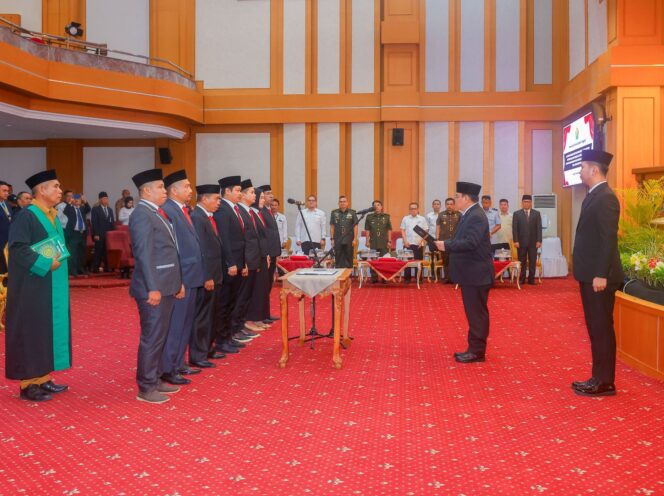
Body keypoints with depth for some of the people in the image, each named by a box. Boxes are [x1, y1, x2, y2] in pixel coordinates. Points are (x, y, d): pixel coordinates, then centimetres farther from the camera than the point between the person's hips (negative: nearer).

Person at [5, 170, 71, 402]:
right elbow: (18, 248, -23)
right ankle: (28, 384, 8)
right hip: (34, 289, -9)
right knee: (32, 333, -1)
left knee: (49, 331, 12)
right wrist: (45, 264, -23)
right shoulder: (27, 216, -14)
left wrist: (59, 260, 5)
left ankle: (43, 378, 21)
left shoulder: (52, 217, 13)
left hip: (53, 289, 9)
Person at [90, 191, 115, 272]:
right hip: (99, 235, -5)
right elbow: (94, 223, -5)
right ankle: (95, 268, 1)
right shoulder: (95, 209, 2)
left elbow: (112, 222, 17)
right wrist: (95, 234, -12)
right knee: (98, 252, -4)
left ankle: (107, 268, 7)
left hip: (109, 234, 5)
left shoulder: (110, 210, 18)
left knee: (107, 251, 2)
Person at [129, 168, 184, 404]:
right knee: (152, 338, -1)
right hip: (154, 288, -9)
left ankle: (155, 380, 28)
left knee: (159, 337, 16)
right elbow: (144, 254, -19)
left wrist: (177, 282, 17)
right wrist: (153, 288, -22)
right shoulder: (142, 215, -13)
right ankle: (146, 389, 10)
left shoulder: (157, 213, 15)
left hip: (166, 287, 9)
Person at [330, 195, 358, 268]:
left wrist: (355, 239, -3)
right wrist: (332, 239, 3)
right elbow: (332, 227, 8)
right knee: (338, 260, 4)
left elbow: (355, 226, 2)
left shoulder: (352, 213, 2)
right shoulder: (334, 213, 6)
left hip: (349, 240, -1)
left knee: (349, 259, 4)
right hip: (337, 241, 1)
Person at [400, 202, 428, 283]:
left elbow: (425, 231, 4)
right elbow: (403, 230, 7)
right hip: (408, 243, 0)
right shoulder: (405, 219, 7)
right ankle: (407, 278, 8)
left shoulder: (422, 219, 5)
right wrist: (405, 241, -4)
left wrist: (422, 241, -8)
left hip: (419, 244, 0)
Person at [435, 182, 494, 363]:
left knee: (477, 313, -2)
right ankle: (474, 348, 23)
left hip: (476, 274, -10)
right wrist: (446, 245, 0)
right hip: (471, 273, 10)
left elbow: (470, 243, -28)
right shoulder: (470, 215, 14)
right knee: (474, 313, 15)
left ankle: (477, 351, 5)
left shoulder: (476, 216, -18)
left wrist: (446, 245, -23)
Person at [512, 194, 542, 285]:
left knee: (533, 262, 2)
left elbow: (539, 228, 3)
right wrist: (516, 241, -9)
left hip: (533, 242, 1)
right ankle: (521, 279, 7)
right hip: (521, 242, -1)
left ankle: (531, 279, 8)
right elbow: (514, 228, 0)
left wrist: (539, 241, -5)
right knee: (522, 262, 1)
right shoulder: (516, 214, 5)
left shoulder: (536, 213, 8)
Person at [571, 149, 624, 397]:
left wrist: (601, 275, -23)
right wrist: (590, 274, 17)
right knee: (596, 328, 15)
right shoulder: (594, 196, 15)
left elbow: (609, 239, -21)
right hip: (590, 275, 10)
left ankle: (605, 383, 9)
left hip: (599, 277, -10)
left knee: (602, 329, -1)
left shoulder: (605, 198, -15)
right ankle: (600, 378, 24)